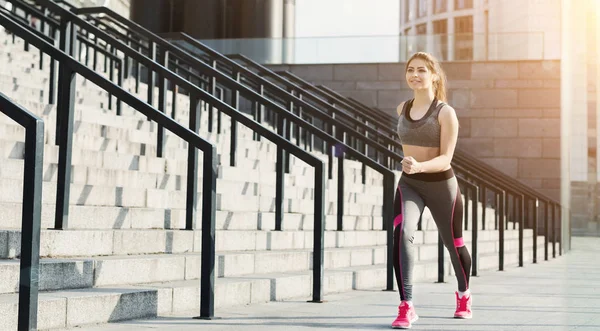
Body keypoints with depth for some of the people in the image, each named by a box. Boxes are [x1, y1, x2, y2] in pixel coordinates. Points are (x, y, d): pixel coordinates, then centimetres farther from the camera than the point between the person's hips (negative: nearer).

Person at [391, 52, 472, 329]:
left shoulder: (445, 113, -13)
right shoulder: (402, 109, 3)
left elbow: (445, 158, -21)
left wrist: (420, 166, -38)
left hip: (441, 184, -3)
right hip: (409, 184, 3)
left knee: (453, 243, 15)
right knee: (401, 234, -24)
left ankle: (463, 295, 45)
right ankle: (406, 308, -24)